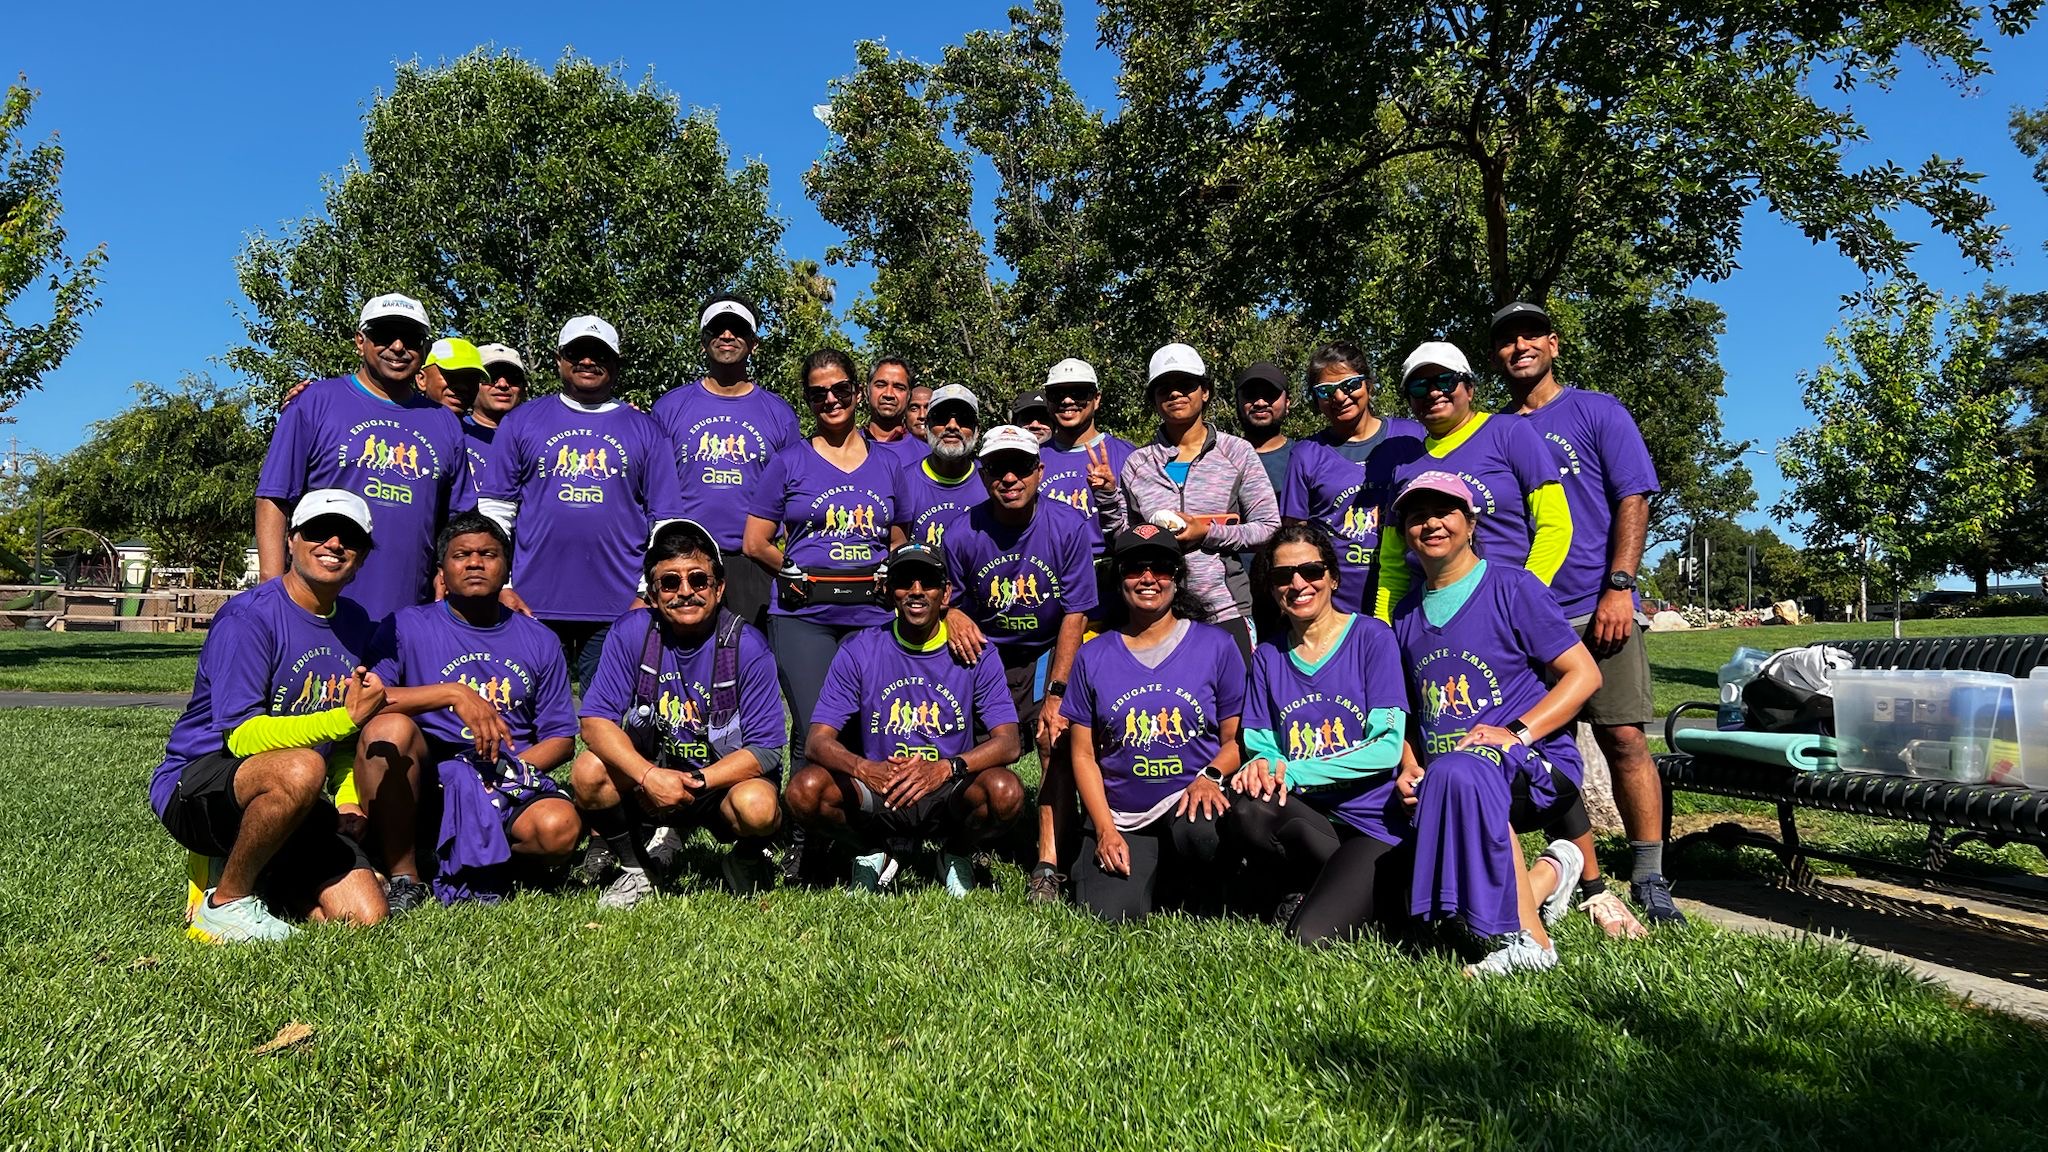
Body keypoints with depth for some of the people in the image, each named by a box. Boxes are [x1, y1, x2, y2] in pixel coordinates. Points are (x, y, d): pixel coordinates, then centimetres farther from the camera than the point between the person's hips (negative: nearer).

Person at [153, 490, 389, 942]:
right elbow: (242, 735, -23)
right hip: (194, 783, -6)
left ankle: (234, 869, 14)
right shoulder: (248, 617, -14)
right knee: (301, 768, -40)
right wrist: (344, 718, -33)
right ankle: (225, 900, -15)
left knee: (365, 915, -11)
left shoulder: (355, 622, 9)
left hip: (290, 802, 7)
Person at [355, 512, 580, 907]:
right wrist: (453, 693, -20)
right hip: (425, 779, -1)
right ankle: (403, 876, -15)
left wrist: (513, 768, -9)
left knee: (559, 827, -30)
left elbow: (561, 738, 10)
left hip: (508, 784, 1)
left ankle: (458, 862, 1)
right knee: (389, 727, -32)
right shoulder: (408, 626, 5)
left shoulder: (539, 641, 12)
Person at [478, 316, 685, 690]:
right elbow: (494, 509, 9)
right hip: (533, 603, 1)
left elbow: (665, 521, 8)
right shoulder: (522, 421, 11)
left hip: (619, 607, 0)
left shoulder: (645, 430, 11)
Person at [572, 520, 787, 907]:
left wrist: (696, 782, -27)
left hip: (724, 778, -2)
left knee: (757, 806, -34)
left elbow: (765, 749, -15)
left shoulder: (747, 647, -15)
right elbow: (595, 720, -14)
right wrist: (649, 777, -29)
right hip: (646, 776, 2)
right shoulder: (631, 633, -9)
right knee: (589, 772, -25)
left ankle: (745, 858, 5)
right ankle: (634, 869, 2)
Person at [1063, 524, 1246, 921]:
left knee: (1198, 830, -36)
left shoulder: (1216, 645, 4)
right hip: (1121, 819, 1)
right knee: (1111, 912, -23)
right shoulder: (1093, 656, 7)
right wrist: (1105, 829, -4)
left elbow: (1236, 738, 5)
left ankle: (1203, 891, -1)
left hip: (1194, 801, -1)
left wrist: (1210, 776, -16)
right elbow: (1083, 755, 7)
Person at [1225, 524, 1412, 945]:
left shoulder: (1372, 638, -4)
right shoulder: (1268, 656, 10)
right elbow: (1260, 743, 9)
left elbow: (1388, 747, -11)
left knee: (1313, 936, -26)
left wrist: (1291, 772, -19)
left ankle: (1374, 892, 6)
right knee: (1245, 809, -29)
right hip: (1305, 820, 4)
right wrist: (1262, 763, -17)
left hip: (1374, 826, -4)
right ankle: (1304, 888, -2)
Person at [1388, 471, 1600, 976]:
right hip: (1444, 781, 6)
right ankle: (1547, 875, 7)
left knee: (1458, 772, -40)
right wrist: (1409, 766, 2)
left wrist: (1516, 734, -17)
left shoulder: (1511, 587, -1)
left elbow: (1584, 673, -5)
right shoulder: (1406, 614, 16)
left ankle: (1528, 938, -26)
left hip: (1536, 767, -6)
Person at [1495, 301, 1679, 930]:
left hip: (1595, 609, -3)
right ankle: (1586, 883, 14)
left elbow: (1633, 500, -1)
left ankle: (1650, 882, 3)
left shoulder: (1597, 411, 7)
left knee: (1623, 738, -6)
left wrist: (1618, 589, -12)